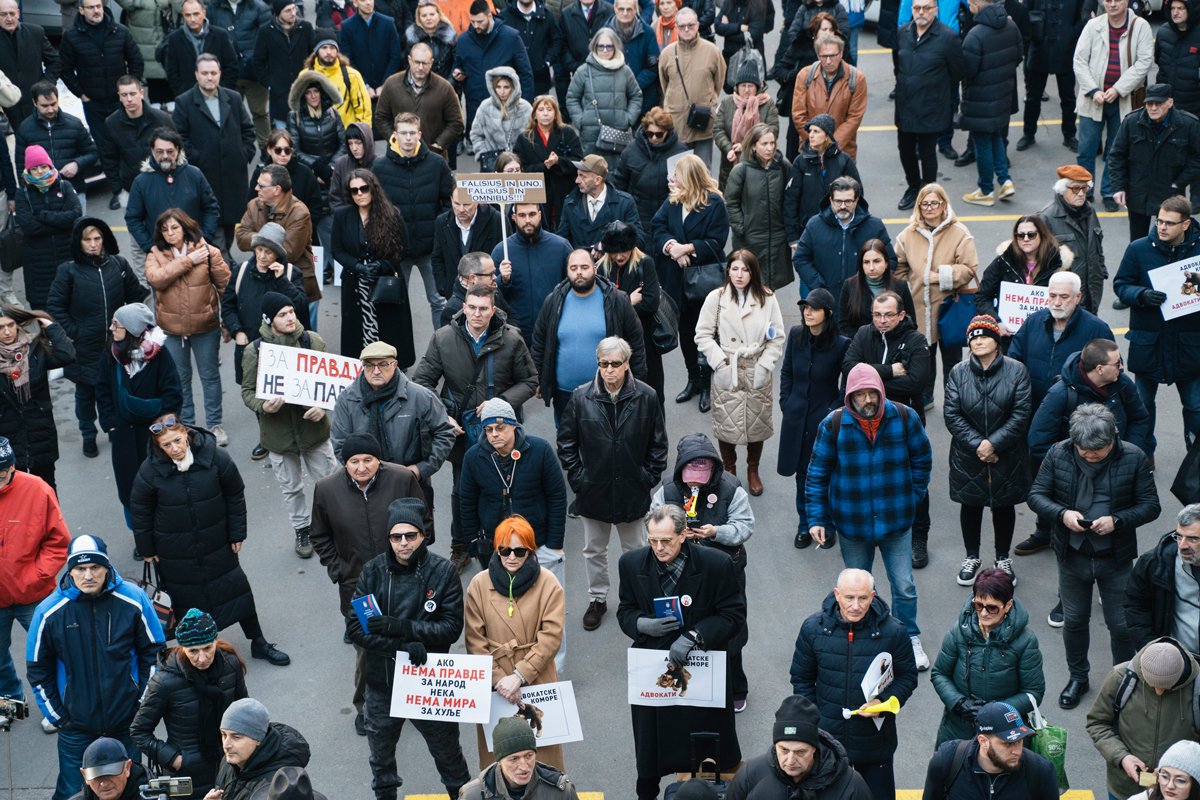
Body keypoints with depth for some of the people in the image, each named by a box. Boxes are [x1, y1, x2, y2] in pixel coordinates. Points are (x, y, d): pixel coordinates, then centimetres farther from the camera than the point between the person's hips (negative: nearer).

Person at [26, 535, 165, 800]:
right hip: (75, 727, -1)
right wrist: (57, 716, -1)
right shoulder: (49, 611, -12)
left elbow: (153, 651, 1)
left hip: (127, 723, 1)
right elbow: (38, 671, 0)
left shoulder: (133, 600, -11)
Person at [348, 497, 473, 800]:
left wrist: (401, 628, -26)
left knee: (447, 751, 14)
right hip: (382, 683, 2)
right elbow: (355, 627, -12)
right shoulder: (373, 571, -8)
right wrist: (402, 647, -24)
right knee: (381, 754, 21)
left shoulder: (443, 571, -11)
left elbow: (452, 627, -15)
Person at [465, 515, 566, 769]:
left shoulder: (547, 583, -3)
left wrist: (519, 676, -14)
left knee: (543, 755, 3)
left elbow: (551, 637, -8)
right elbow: (475, 641, -1)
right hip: (494, 687, 1)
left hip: (537, 684, -1)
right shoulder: (479, 584, 0)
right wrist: (498, 679, -10)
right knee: (497, 755, 6)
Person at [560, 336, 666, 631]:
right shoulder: (581, 398, -11)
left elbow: (658, 443, 0)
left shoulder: (646, 397, -12)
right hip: (593, 491, 1)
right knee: (594, 550, 17)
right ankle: (597, 599, 36)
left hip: (632, 491, 0)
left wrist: (649, 477, -3)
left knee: (634, 550, 16)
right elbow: (566, 442, 0)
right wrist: (577, 477, -3)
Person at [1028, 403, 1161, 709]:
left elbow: (1151, 506, -9)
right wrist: (1062, 513, -23)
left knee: (1122, 626, 9)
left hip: (1116, 558, -2)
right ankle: (1078, 678, 39)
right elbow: (1036, 495, -4)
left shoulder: (1133, 458, -14)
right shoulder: (1058, 454, -11)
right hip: (1072, 556, 2)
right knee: (1074, 620, 17)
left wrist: (1116, 520, -25)